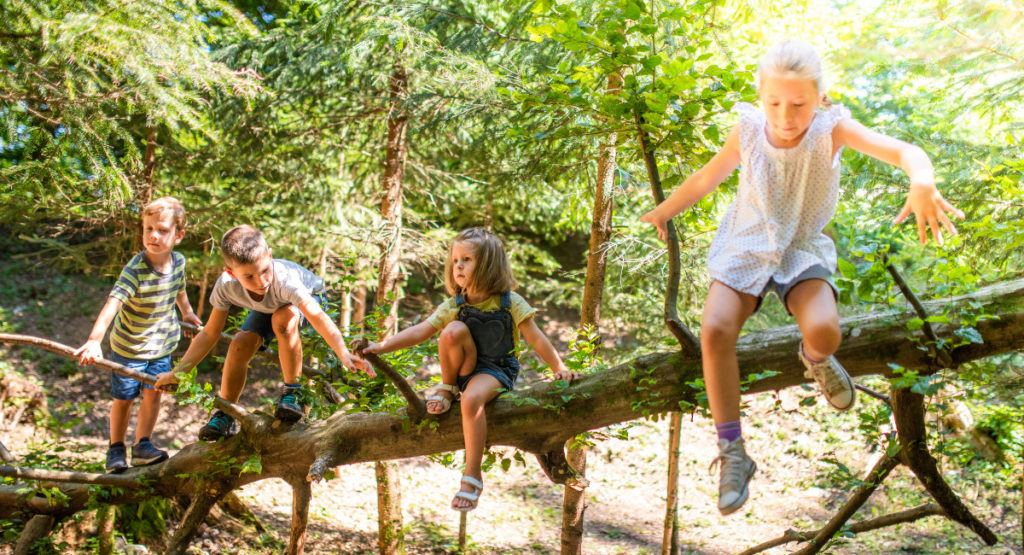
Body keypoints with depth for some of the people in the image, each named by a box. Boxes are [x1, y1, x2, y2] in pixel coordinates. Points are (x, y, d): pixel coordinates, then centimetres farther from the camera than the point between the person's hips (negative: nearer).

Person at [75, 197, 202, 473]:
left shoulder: (178, 262, -11)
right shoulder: (135, 270, -30)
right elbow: (112, 304, -41)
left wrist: (187, 313, 30)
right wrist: (94, 340, -54)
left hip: (161, 344, 4)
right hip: (128, 345, -3)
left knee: (153, 393, 2)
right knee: (124, 398, 10)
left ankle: (142, 445, 17)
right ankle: (116, 448, 29)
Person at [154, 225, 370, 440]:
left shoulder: (284, 279, -44)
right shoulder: (226, 287, -31)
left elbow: (318, 316, -54)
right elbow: (209, 334, -19)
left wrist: (344, 354, -67)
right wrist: (177, 373, -20)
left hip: (309, 296, -4)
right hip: (267, 307, 4)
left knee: (282, 319, -36)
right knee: (240, 344, -18)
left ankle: (293, 391, -23)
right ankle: (224, 417, -1)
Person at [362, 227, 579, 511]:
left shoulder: (509, 303, -7)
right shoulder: (453, 306, 1)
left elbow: (536, 339, -3)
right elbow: (420, 331, -5)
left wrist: (560, 368, -7)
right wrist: (381, 346, -15)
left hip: (495, 370, -3)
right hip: (465, 369, 3)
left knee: (472, 399, -36)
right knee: (454, 330, -26)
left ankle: (472, 476, -26)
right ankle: (447, 388, -3)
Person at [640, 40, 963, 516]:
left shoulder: (831, 129, -18)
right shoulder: (748, 132, -13)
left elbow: (903, 151, -30)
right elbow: (707, 177, 4)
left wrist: (922, 181, -53)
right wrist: (664, 211, 16)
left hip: (801, 250, -1)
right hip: (746, 247, 1)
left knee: (823, 330, -30)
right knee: (714, 331, -23)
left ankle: (816, 359, 14)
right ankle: (732, 453, -7)